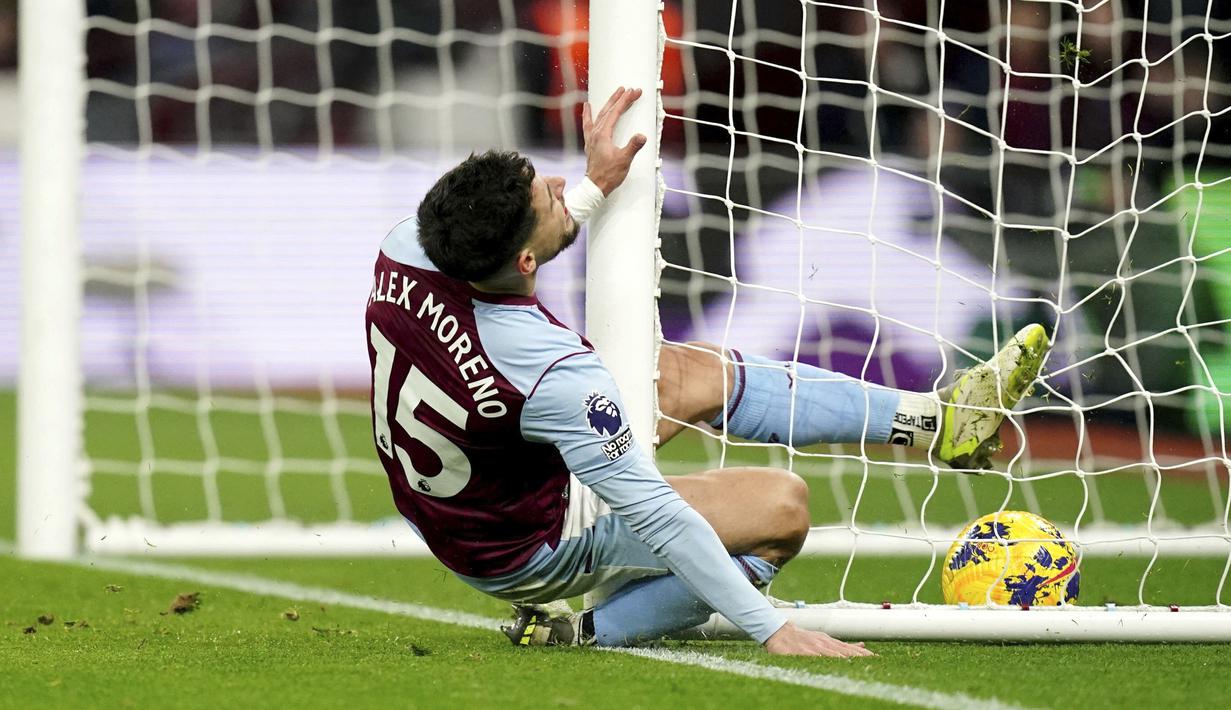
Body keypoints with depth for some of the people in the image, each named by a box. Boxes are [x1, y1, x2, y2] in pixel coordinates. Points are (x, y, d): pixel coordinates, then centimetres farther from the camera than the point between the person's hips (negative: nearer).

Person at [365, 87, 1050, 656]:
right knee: (782, 506, -4)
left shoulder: (404, 251, -18)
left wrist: (593, 188, 9)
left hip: (441, 513, 8)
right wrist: (775, 629, -27)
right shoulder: (555, 372, -38)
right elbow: (653, 515, -33)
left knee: (693, 372, 14)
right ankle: (591, 631, 6)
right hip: (525, 550, -8)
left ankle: (935, 419, 25)